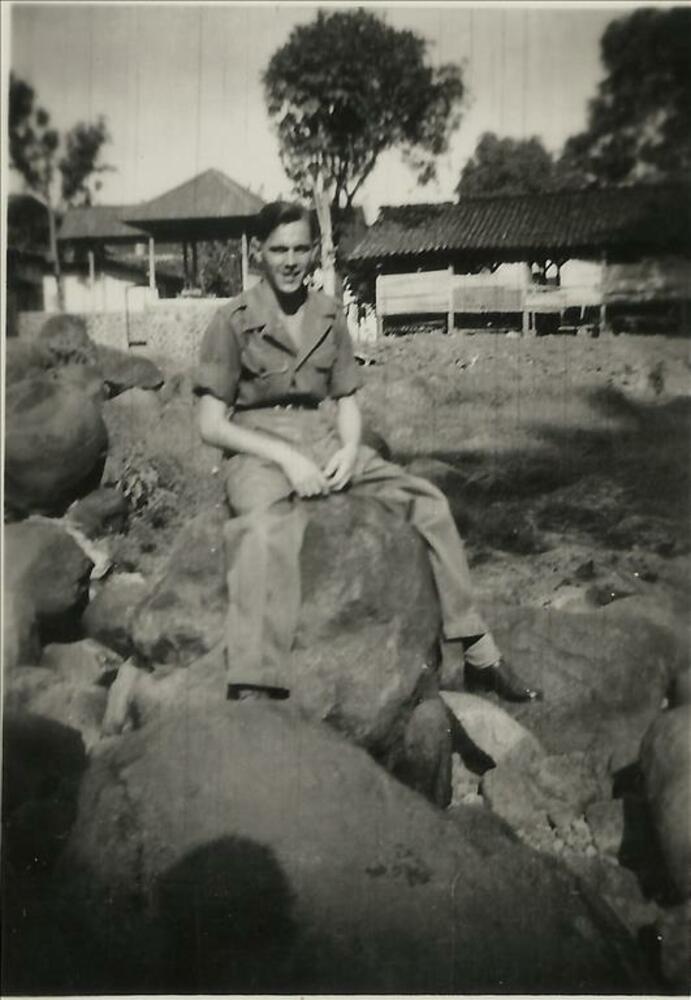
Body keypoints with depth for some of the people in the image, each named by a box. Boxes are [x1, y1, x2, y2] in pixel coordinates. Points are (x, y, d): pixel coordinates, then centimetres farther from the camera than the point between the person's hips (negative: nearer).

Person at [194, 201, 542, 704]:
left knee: (428, 499, -11)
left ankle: (479, 654, -2)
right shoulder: (233, 321, -3)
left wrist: (348, 450, -9)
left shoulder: (329, 316, 10)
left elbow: (348, 401, 13)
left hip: (321, 441, 5)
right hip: (258, 450, -4)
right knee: (266, 526, -39)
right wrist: (285, 456, -18)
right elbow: (211, 425, -6)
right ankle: (253, 687, -43)